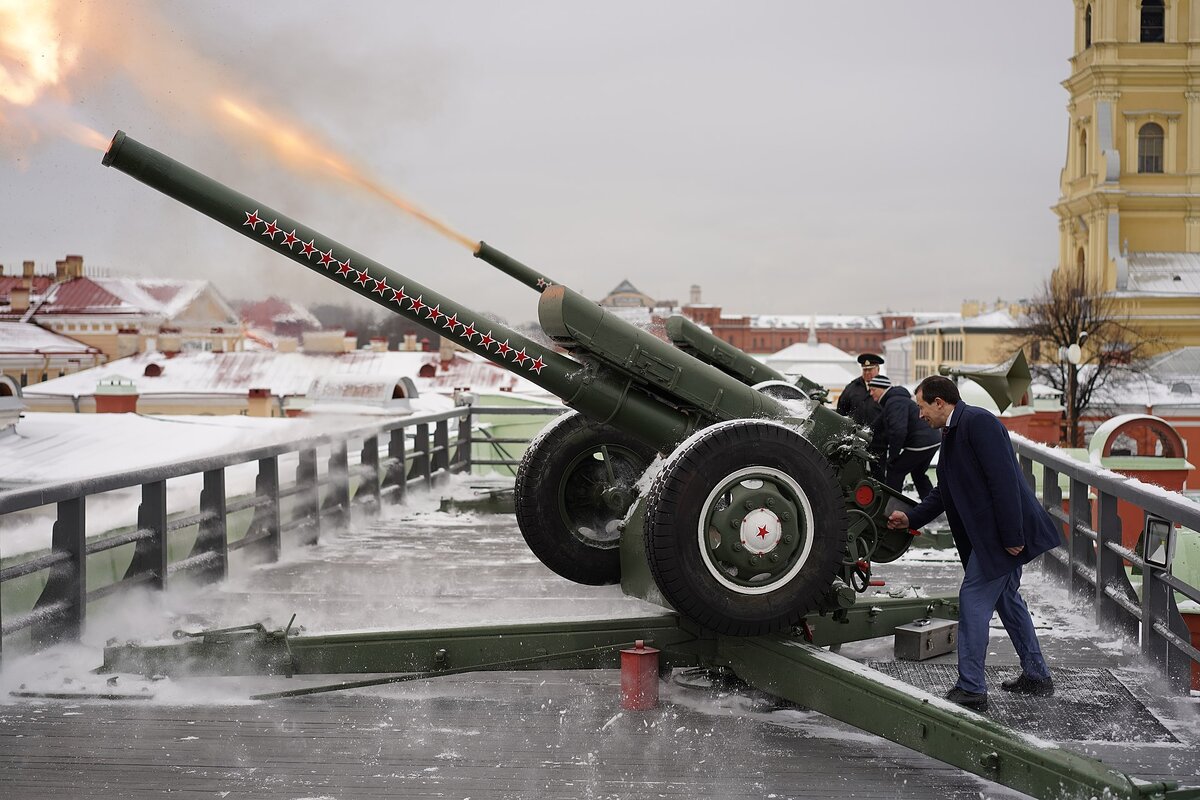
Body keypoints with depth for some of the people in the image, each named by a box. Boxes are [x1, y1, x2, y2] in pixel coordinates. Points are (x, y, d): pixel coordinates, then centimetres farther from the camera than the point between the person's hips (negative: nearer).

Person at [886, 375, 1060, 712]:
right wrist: (911, 518, 14)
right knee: (1005, 597, 19)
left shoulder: (978, 422, -17)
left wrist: (1012, 536, -24)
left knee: (974, 599, -7)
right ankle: (1036, 676, 31)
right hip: (991, 534, 11)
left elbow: (1003, 480, -23)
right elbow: (945, 491, 22)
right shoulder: (952, 433, 14)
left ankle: (971, 689, -3)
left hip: (1003, 533, -11)